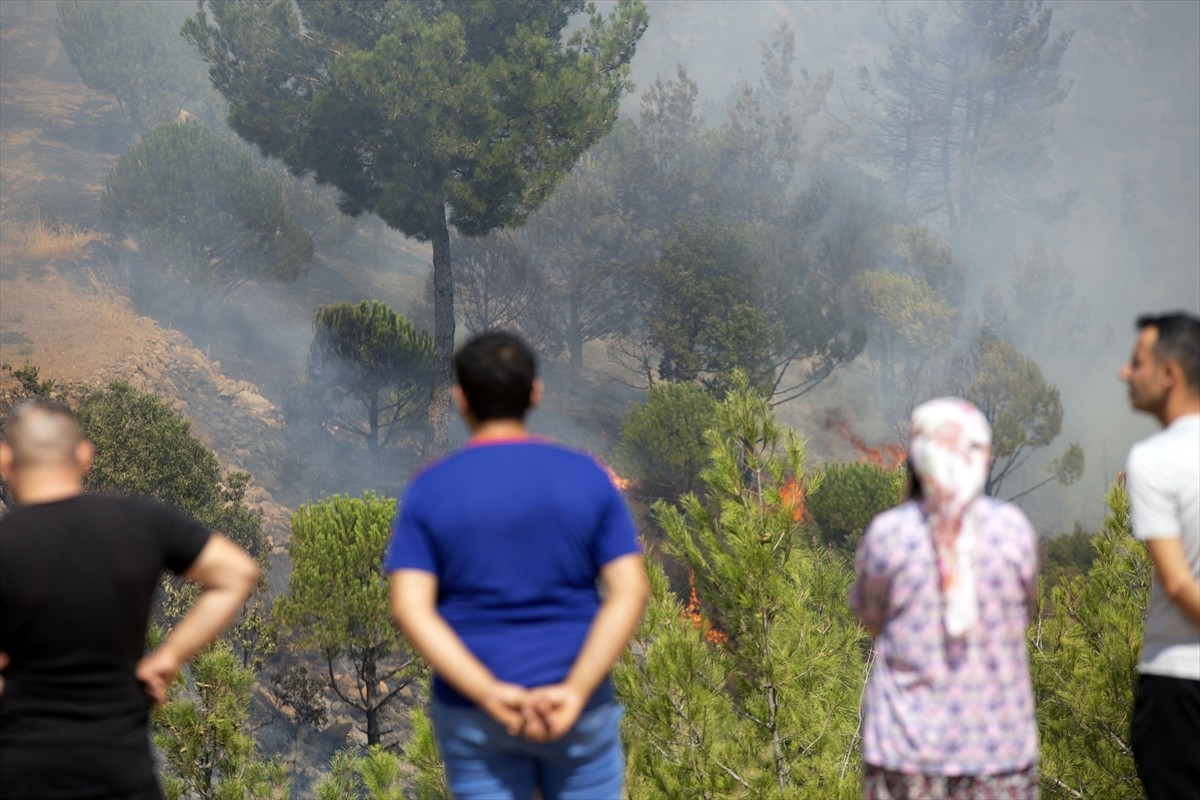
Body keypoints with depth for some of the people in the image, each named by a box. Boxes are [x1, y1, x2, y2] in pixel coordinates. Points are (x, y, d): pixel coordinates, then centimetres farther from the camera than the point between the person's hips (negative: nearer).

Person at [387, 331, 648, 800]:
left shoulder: (429, 491, -4)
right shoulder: (587, 478, -2)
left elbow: (410, 610, -13)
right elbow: (630, 591, -10)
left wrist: (490, 694, -18)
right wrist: (574, 691, -17)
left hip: (471, 713, 0)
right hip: (578, 709, 0)